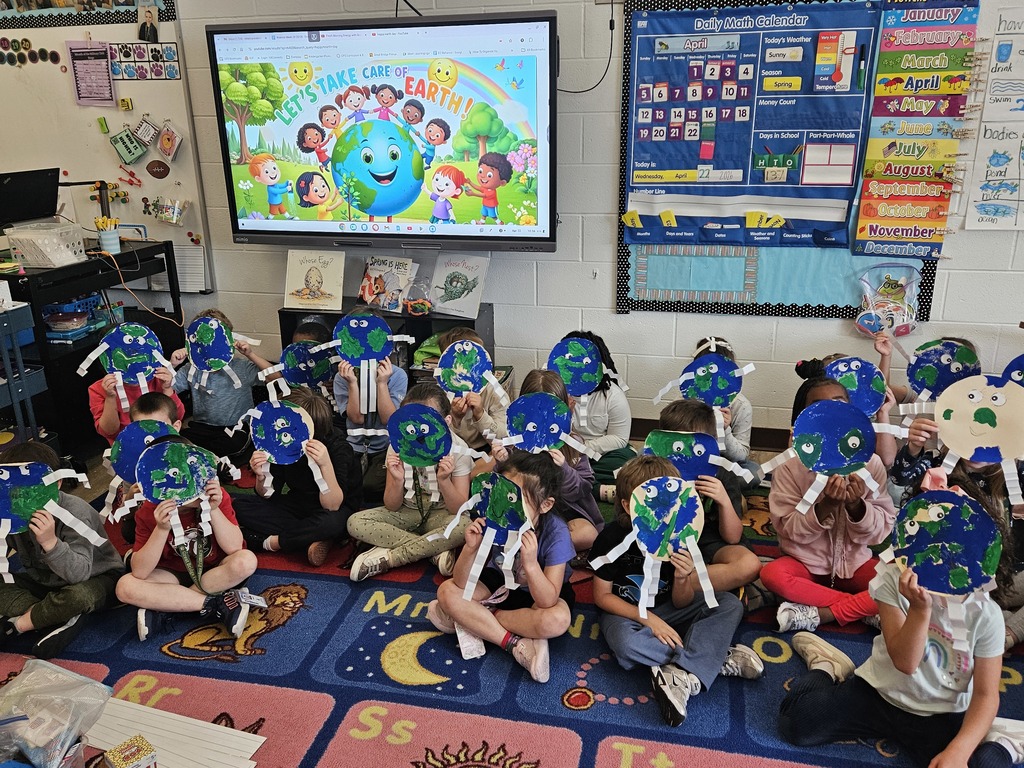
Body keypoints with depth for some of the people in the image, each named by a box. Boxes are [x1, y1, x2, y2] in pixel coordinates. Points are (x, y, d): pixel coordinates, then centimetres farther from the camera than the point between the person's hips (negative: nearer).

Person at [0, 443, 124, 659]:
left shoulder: (74, 511, -28)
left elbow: (79, 574, -36)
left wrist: (50, 542, -51)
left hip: (97, 578, -6)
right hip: (45, 580, 6)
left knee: (77, 596, -38)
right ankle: (61, 619, -20)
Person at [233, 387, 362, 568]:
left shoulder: (338, 449, -24)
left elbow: (332, 506, -31)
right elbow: (268, 496, -4)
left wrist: (325, 464, -45)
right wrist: (261, 476, -27)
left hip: (338, 510, -5)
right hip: (298, 506, 5)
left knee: (330, 522, -40)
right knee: (240, 505, -14)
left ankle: (270, 542, -15)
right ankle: (313, 540, -18)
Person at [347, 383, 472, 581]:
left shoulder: (458, 450, -16)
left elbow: (460, 510, -15)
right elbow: (391, 507, -8)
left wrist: (444, 480, -33)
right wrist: (397, 480, -29)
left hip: (440, 515, -2)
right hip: (407, 513, 2)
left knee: (465, 526, -36)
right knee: (355, 523, -23)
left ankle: (389, 557, -23)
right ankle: (437, 550, -22)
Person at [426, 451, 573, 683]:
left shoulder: (556, 533, -31)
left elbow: (548, 601, -35)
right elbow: (461, 583, -21)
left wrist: (530, 563, -51)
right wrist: (471, 548, -40)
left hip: (540, 592, -3)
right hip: (500, 585, 3)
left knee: (557, 621, -36)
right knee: (447, 591, -19)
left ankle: (471, 621, -18)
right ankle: (518, 644, -22)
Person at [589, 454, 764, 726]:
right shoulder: (612, 538, -21)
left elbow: (681, 604, -6)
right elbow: (602, 596, -12)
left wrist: (682, 579, -30)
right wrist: (647, 618, -23)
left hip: (665, 610, 4)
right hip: (625, 612, -3)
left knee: (730, 605, -15)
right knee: (626, 643, -39)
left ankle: (683, 676, -32)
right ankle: (718, 657, -22)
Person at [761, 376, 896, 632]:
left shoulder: (870, 462, -6)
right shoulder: (789, 467, -11)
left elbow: (882, 529, -5)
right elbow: (790, 530, -13)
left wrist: (857, 506, -25)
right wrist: (825, 505, -28)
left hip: (855, 563, 2)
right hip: (806, 563, -1)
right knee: (772, 574, -32)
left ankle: (819, 615, -19)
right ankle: (867, 608, -18)